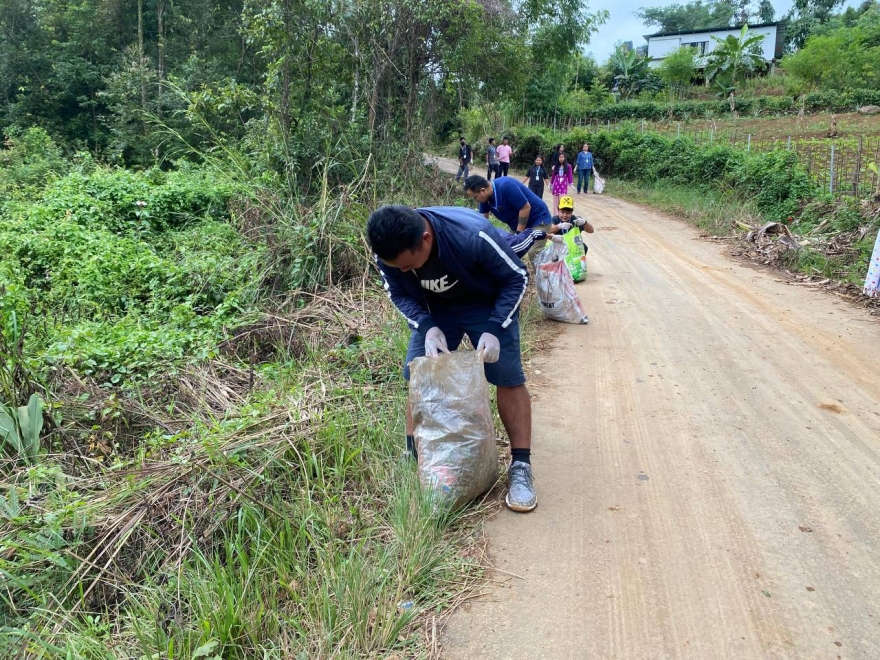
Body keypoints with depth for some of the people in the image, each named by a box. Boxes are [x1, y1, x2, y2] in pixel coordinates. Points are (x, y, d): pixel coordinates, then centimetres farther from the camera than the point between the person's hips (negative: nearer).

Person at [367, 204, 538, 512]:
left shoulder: (473, 235, -40)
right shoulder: (388, 251, -28)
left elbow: (517, 277, -24)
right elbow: (399, 294, -8)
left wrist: (494, 330, -31)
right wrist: (427, 327, -26)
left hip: (488, 304, -3)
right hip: (434, 310, 4)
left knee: (508, 379, -8)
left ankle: (520, 467, 2)